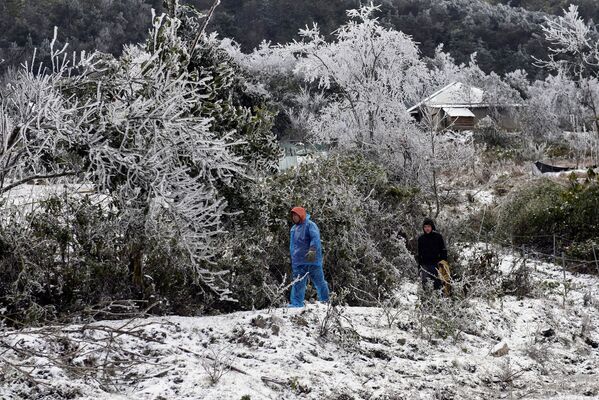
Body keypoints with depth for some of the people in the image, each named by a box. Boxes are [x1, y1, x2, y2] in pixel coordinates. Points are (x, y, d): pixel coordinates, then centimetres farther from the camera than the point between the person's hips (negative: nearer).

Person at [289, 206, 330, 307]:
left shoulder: (310, 225, -4)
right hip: (298, 262, 6)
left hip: (312, 261, -6)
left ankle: (325, 302, 16)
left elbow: (315, 238, -20)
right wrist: (293, 263, 22)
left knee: (319, 282, 3)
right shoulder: (293, 229, 20)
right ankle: (296, 304, -5)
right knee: (297, 284, -2)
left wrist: (312, 250, -36)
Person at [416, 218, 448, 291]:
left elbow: (443, 251, 4)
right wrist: (419, 265, 12)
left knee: (438, 283, -3)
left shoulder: (438, 236, 2)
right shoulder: (421, 238, 10)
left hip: (436, 264, -2)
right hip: (425, 265, 2)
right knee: (425, 282, -7)